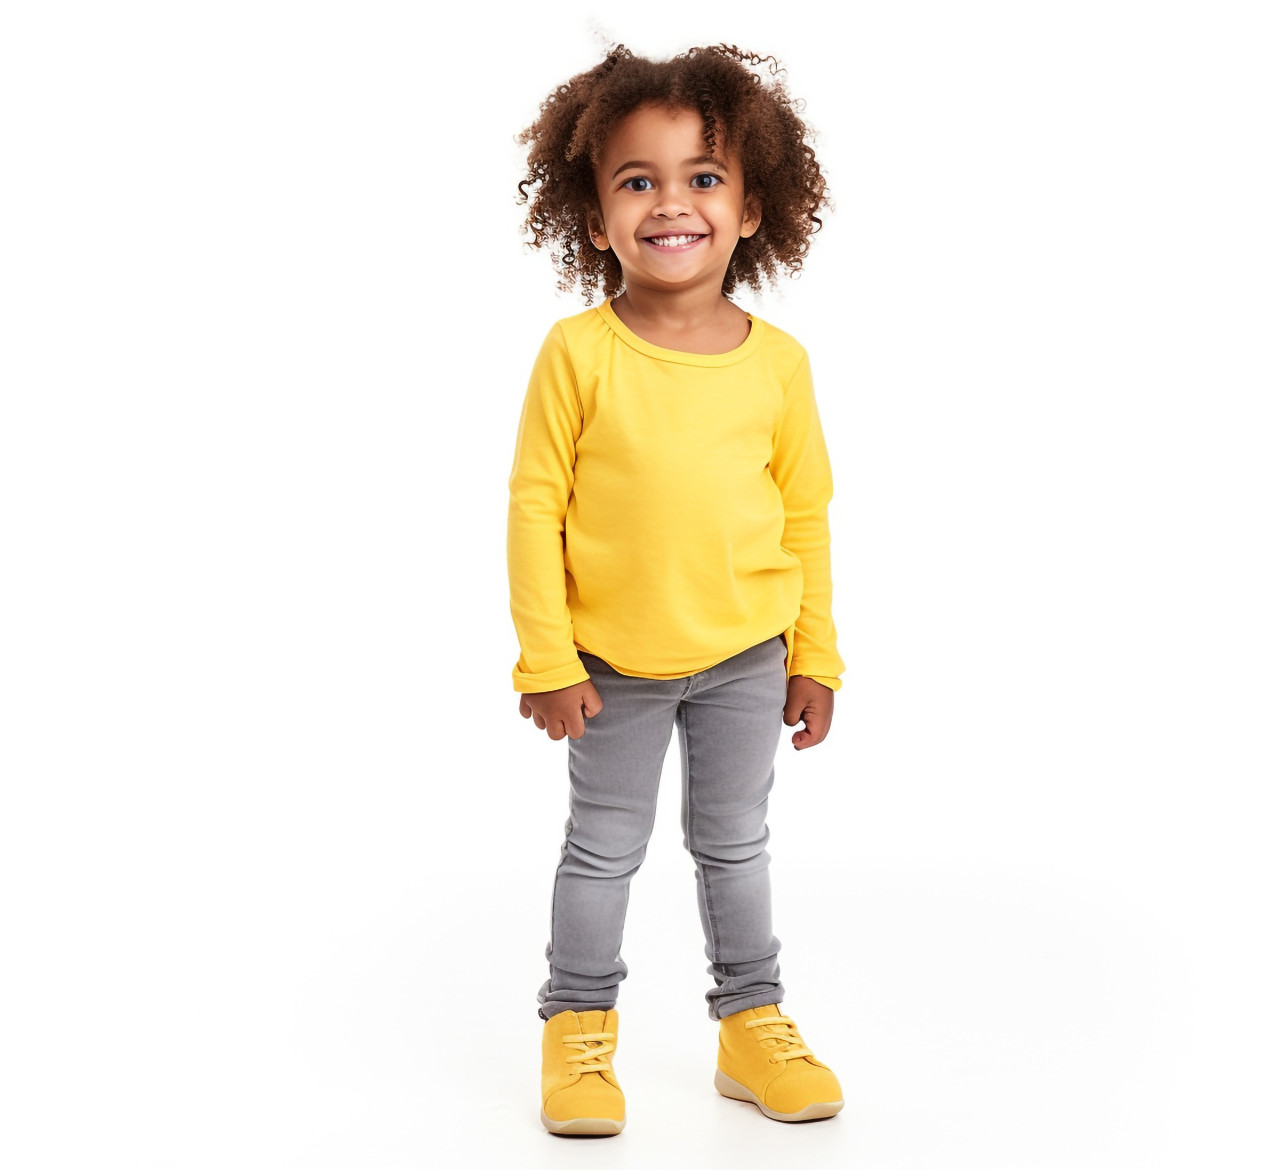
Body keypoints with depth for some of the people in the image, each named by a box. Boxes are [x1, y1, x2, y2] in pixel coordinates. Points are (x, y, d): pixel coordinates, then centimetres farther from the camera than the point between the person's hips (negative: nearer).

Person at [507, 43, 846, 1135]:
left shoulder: (777, 362, -7)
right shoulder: (577, 354, -14)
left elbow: (806, 512, 2)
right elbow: (535, 505, -10)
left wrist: (814, 655, 4)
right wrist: (546, 658, -11)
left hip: (745, 656, 2)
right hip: (612, 660, -2)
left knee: (735, 842, 16)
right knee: (604, 847, 11)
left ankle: (754, 1021, 31)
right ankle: (579, 1026, 28)